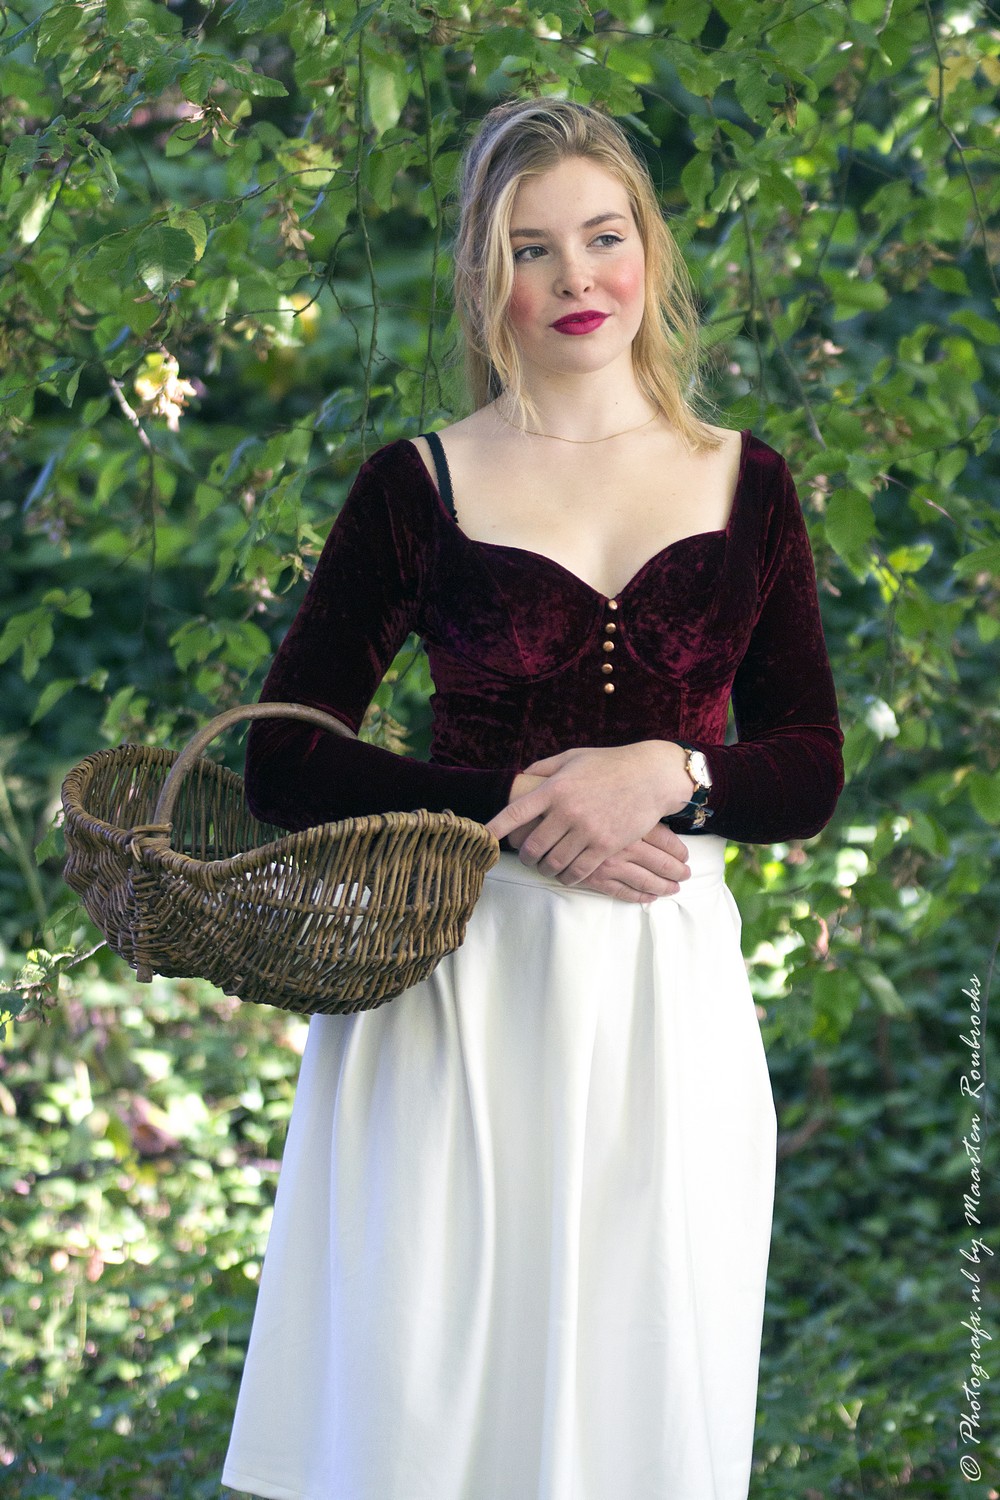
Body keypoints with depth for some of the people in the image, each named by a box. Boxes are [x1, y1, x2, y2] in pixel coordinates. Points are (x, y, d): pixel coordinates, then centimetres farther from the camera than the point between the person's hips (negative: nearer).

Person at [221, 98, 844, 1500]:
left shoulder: (746, 485, 8)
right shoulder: (419, 487, 2)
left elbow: (812, 772, 7)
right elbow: (283, 763, -1)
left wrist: (666, 774, -13)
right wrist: (514, 805, -13)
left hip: (670, 985, 2)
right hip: (465, 986, -2)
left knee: (643, 1387, 4)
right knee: (433, 1381, -1)